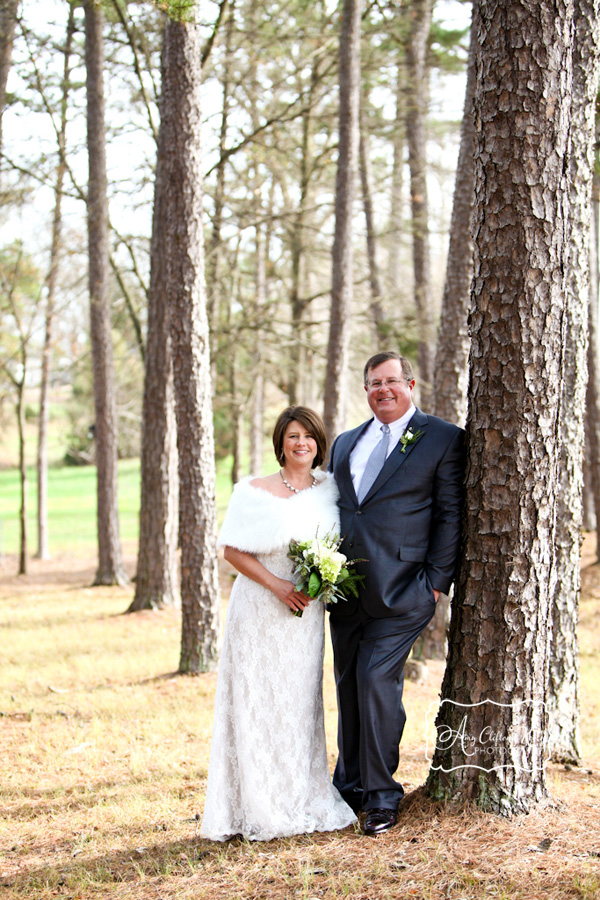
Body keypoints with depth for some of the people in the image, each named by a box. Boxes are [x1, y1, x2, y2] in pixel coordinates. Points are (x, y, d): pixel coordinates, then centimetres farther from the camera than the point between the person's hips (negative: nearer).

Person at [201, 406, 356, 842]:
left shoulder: (329, 489, 8)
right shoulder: (255, 491, -3)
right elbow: (233, 550, -6)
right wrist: (276, 584, -16)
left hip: (306, 614, 3)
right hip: (260, 611, -3)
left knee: (301, 704, 7)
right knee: (257, 703, -2)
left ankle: (303, 803, 17)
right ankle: (259, 810, 5)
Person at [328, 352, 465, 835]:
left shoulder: (443, 438, 1)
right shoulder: (345, 443, 18)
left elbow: (450, 514, -3)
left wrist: (437, 580, -9)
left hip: (400, 590, -6)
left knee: (377, 678, -11)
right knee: (349, 686, 11)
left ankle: (381, 795, 2)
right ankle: (351, 786, 24)